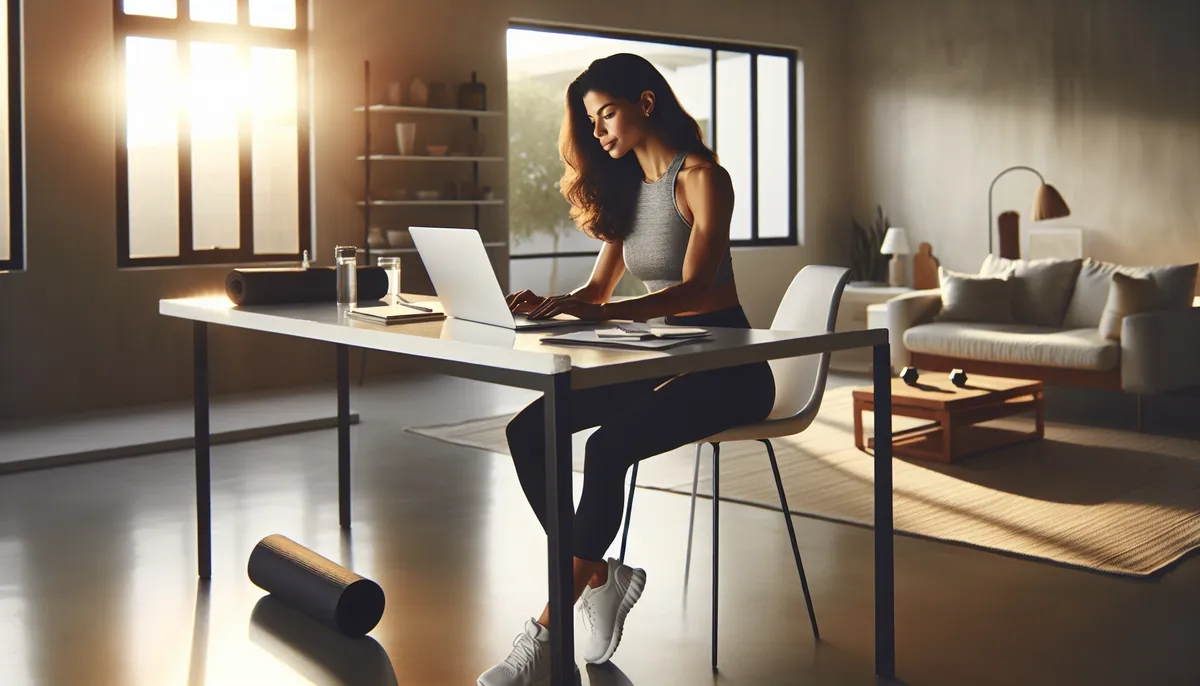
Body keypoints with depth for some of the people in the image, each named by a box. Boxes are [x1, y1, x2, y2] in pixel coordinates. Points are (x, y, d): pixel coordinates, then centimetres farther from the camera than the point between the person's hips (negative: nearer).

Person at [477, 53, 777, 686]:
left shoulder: (701, 178, -10)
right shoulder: (625, 187, 14)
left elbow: (695, 289, -23)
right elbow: (599, 288, 13)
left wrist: (593, 312, -36)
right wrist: (548, 306, -9)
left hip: (725, 367, -8)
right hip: (661, 357, 8)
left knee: (608, 447, -33)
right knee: (526, 433, -12)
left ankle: (545, 634, -27)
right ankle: (599, 576, -4)